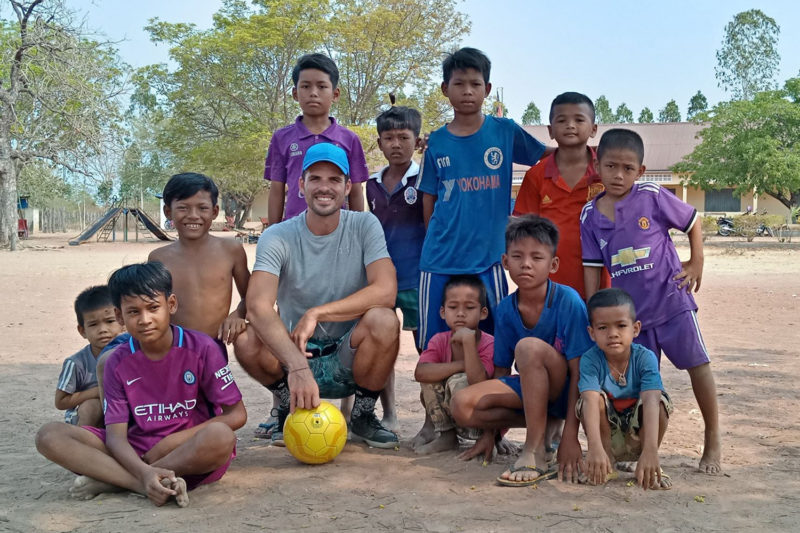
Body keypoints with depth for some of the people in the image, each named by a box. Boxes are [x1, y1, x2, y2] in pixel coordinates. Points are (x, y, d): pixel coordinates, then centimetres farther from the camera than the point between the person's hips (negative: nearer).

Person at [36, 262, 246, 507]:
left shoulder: (201, 348, -6)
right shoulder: (118, 363, 1)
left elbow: (237, 414, -7)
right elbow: (115, 434, -6)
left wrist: (175, 440, -14)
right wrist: (144, 472, -27)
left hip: (191, 455, -2)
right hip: (137, 455, 3)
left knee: (220, 436, -38)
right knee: (49, 435, -14)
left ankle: (109, 479, -23)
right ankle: (144, 484, -27)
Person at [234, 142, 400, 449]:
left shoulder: (364, 226, -6)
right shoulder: (278, 237, -10)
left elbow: (386, 291, -21)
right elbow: (258, 306, -26)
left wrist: (317, 313, -28)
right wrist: (297, 366, -42)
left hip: (348, 359, 0)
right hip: (295, 355, 0)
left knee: (383, 321, -31)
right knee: (247, 338, -29)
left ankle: (363, 415, -3)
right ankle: (288, 405, 3)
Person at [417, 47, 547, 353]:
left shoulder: (505, 132, 2)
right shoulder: (437, 142, 5)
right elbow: (429, 201, 11)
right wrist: (439, 241, 7)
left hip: (488, 257, -1)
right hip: (440, 259, 1)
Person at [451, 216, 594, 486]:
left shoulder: (568, 301, -18)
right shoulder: (506, 309, -4)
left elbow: (579, 372, -18)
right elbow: (501, 371, 5)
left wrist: (570, 436, -23)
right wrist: (489, 432, 7)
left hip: (564, 390, -5)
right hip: (528, 389, 5)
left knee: (529, 346, -34)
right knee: (463, 405, -19)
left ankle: (536, 453, -26)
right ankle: (546, 426, -2)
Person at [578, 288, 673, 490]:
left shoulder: (645, 358, -20)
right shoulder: (590, 360, -20)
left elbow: (650, 402, -35)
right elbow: (592, 401, -36)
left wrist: (651, 451, -49)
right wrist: (595, 448, -51)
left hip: (638, 436, 0)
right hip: (606, 435, 0)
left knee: (661, 399, -28)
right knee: (593, 398, -29)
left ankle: (649, 464, -7)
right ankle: (608, 463, -10)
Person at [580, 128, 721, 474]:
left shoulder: (652, 197, -9)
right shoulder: (589, 214, -1)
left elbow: (692, 222, 3)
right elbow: (592, 266, 2)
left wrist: (696, 265, -1)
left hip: (671, 299, -2)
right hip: (630, 308, 3)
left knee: (697, 365, 5)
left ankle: (713, 442, 19)